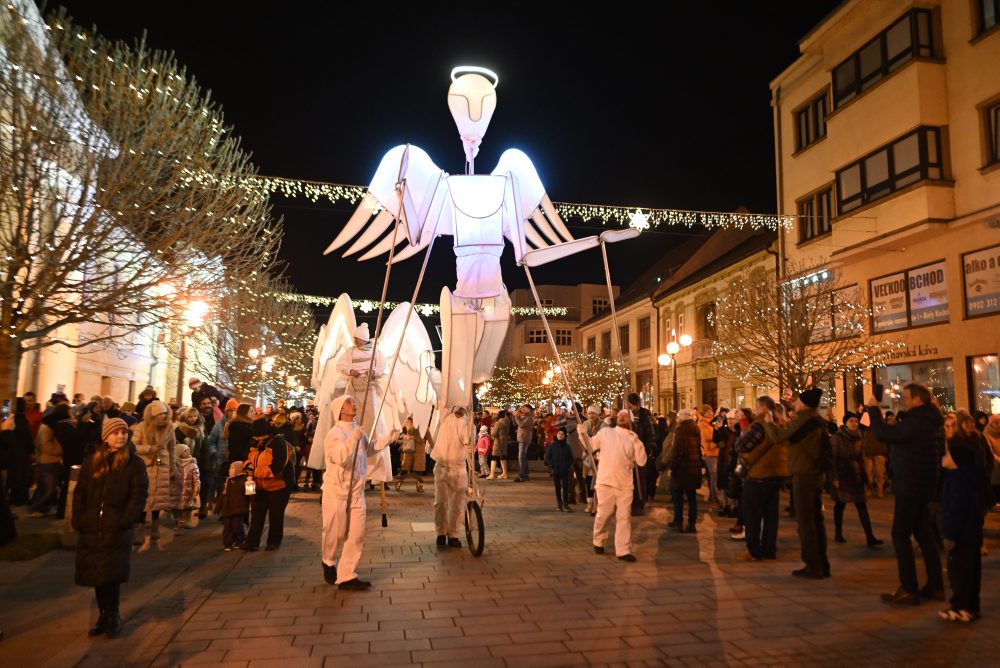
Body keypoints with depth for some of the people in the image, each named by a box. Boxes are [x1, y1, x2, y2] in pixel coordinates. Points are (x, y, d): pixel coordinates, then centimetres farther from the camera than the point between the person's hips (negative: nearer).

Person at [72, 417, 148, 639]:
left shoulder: (134, 463, -2)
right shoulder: (91, 462, 9)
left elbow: (139, 494, -7)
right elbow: (80, 493, 10)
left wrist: (127, 520, -16)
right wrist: (78, 520, 0)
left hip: (117, 529, -4)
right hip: (91, 528, 4)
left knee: (112, 575, -4)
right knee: (96, 574, 11)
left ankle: (113, 616, 13)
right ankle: (104, 615, 26)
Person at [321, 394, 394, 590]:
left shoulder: (358, 430, 8)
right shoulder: (334, 434, -16)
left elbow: (368, 449, 25)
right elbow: (341, 458, -30)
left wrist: (388, 438, 16)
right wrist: (354, 439, -40)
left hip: (356, 491, 6)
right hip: (336, 492, -6)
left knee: (356, 535, 1)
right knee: (335, 533, 8)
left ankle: (347, 576, 8)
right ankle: (329, 563, 36)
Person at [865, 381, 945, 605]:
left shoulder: (916, 421, -21)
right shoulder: (930, 419, 11)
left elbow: (884, 434, -23)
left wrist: (873, 409, -13)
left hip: (910, 485, -10)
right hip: (923, 484, 10)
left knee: (900, 535, -4)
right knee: (923, 533, 16)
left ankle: (909, 590, -2)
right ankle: (935, 585, 22)